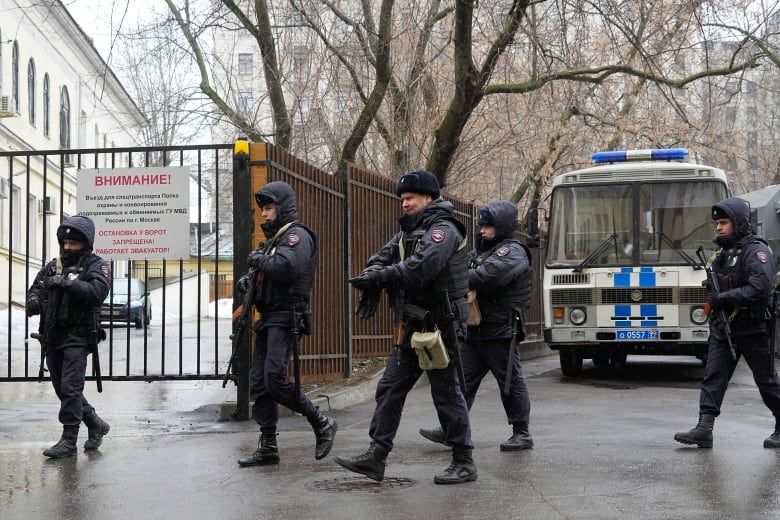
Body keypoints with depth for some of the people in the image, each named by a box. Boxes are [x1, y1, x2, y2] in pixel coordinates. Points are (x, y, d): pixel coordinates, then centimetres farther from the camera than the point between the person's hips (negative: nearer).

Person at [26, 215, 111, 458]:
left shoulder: (96, 266, -3)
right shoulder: (54, 265, 16)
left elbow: (97, 291, -20)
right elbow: (36, 287, 14)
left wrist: (68, 283, -30)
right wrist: (34, 299, -9)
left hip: (77, 337, -7)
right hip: (52, 337, 7)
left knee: (70, 388, -11)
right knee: (63, 389, 13)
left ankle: (69, 441, -5)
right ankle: (96, 425, 29)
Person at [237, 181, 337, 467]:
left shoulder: (297, 235, -8)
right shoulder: (275, 237, 23)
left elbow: (286, 268, -26)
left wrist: (258, 260, -10)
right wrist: (250, 280, 9)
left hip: (285, 317, -10)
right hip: (267, 319, 10)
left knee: (275, 379, -20)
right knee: (258, 384, 5)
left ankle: (322, 424, -5)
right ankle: (268, 448, 9)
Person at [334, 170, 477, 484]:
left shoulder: (443, 230, -12)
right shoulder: (410, 231, 18)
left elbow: (420, 267, -28)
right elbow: (381, 258, 11)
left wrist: (377, 279, -25)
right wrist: (372, 284, -11)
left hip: (439, 326, -9)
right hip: (413, 327, 9)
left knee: (446, 392, -3)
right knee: (390, 388, 6)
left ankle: (464, 463, 6)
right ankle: (376, 457, 9)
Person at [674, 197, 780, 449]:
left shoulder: (756, 251, -12)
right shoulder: (722, 253, 14)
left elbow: (760, 288, -25)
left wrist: (723, 298, -22)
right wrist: (713, 297, 5)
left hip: (751, 329, -7)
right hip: (722, 328, 7)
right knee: (713, 377, -4)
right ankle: (704, 429, -8)